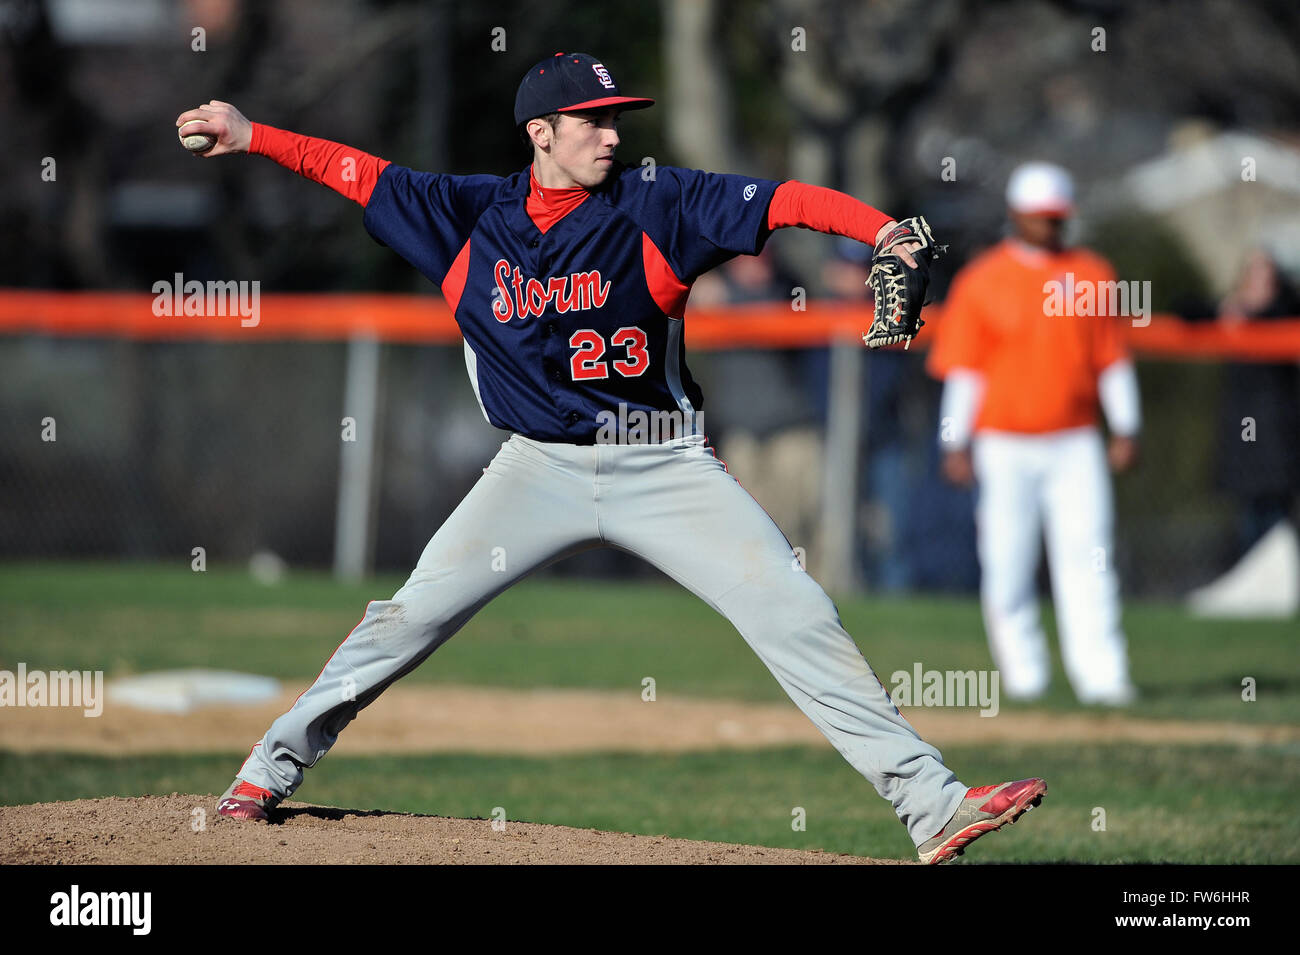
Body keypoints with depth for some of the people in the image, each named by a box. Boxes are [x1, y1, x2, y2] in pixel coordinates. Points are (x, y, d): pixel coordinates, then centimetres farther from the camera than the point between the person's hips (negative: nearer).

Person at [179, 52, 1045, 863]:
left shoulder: (655, 206, -5)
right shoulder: (472, 216, 2)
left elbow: (781, 201, -16)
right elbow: (363, 175, 8)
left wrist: (881, 229, -31)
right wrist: (253, 136, 0)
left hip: (664, 468, -1)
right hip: (541, 468, 1)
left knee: (797, 618, -11)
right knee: (412, 616, -7)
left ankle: (931, 804, -11)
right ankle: (274, 768, 9)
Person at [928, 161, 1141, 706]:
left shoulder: (1092, 275, 8)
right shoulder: (981, 282, 1)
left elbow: (1112, 359, 11)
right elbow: (962, 369, 0)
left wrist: (1126, 430, 5)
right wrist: (956, 445, -4)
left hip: (1075, 443, 1)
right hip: (1004, 445, -1)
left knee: (1087, 558, -9)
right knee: (1007, 562, 0)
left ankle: (1100, 675, -13)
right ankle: (1022, 674, 14)